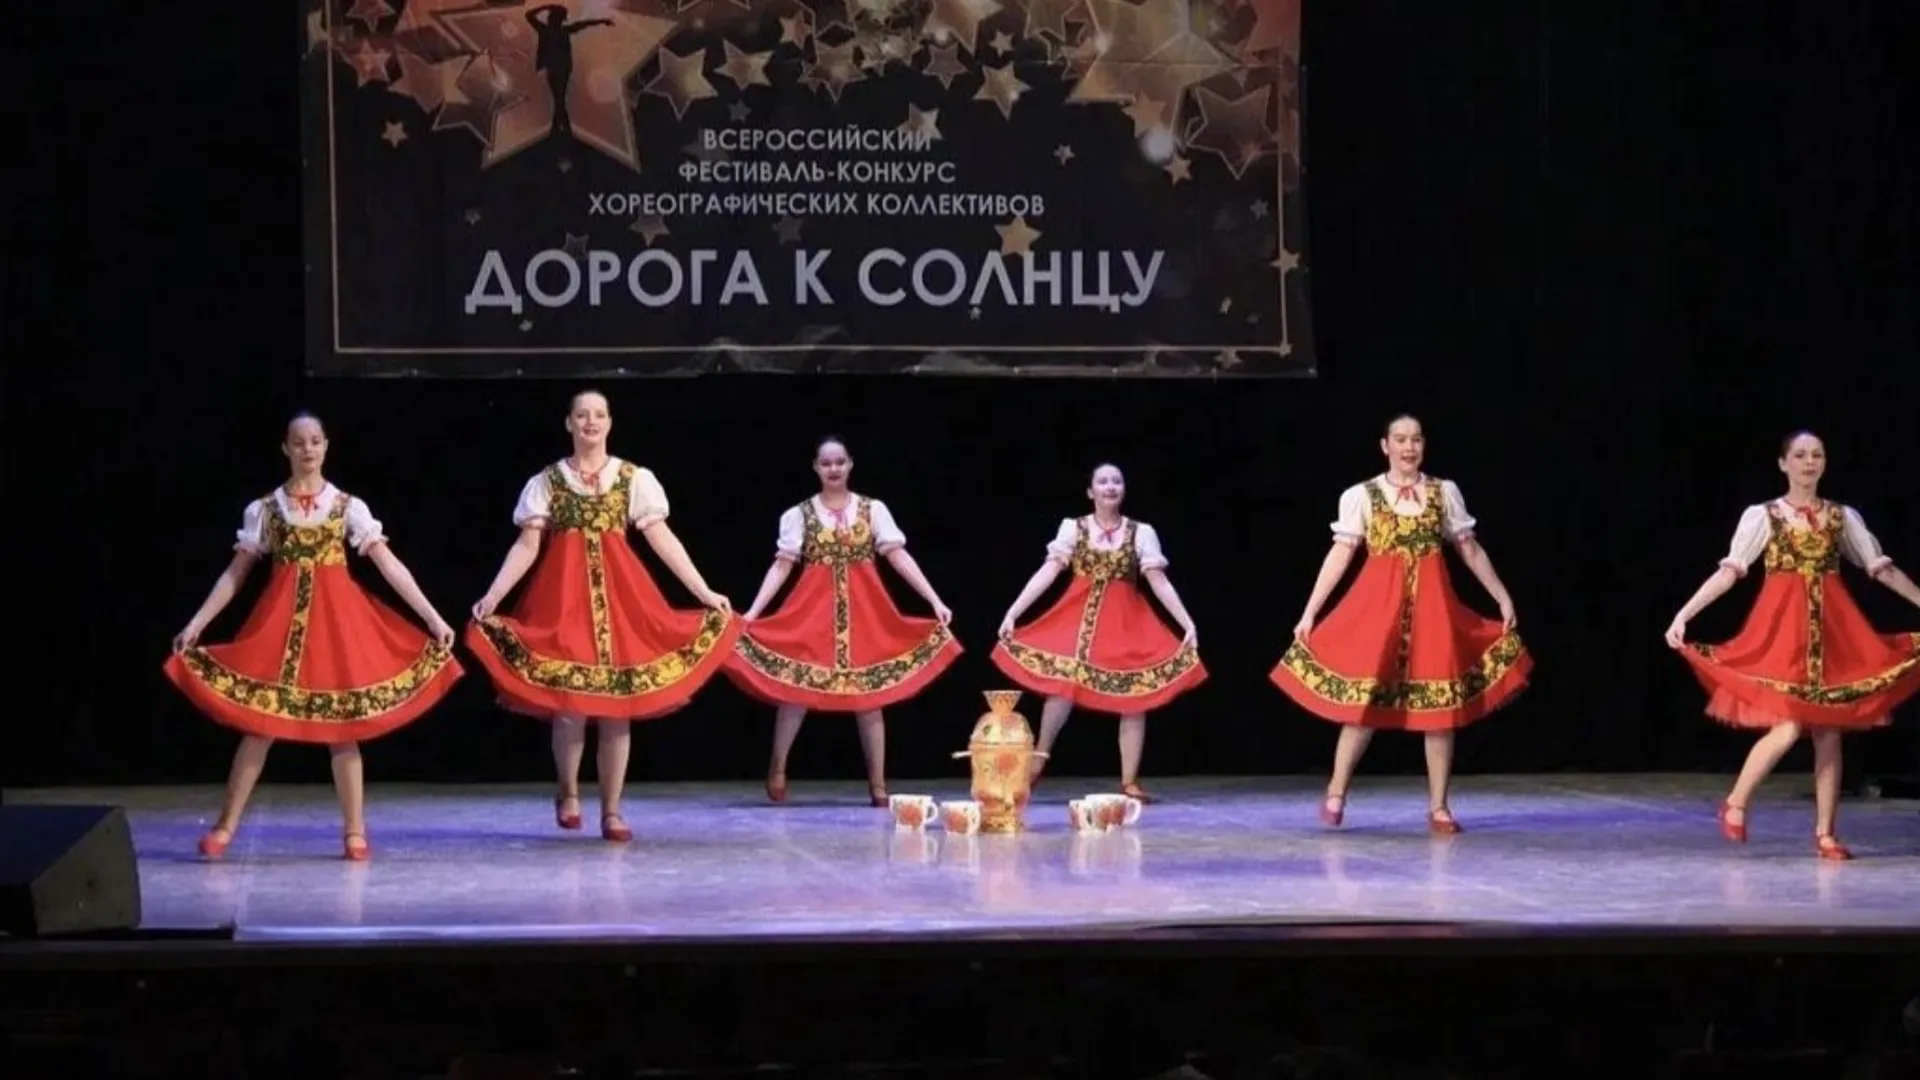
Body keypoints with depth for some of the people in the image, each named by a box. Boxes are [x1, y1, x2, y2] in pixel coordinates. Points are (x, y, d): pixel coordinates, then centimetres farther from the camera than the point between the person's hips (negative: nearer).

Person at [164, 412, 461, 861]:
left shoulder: (348, 507, 3)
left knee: (343, 723, -1)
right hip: (281, 619, 0)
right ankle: (225, 827, 2)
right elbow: (235, 573, 7)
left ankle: (355, 832, 4)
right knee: (259, 722, -3)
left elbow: (388, 564, 0)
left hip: (338, 619, 0)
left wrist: (432, 617, -5)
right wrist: (196, 623, 1)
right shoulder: (265, 509, 5)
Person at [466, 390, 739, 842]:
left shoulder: (635, 479, 8)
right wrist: (493, 595, -10)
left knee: (618, 704, -1)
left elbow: (663, 539, 5)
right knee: (568, 702, -9)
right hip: (564, 592, -1)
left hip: (620, 592, 1)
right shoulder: (547, 481, 7)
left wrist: (704, 592, -1)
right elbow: (527, 546, 2)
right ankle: (568, 794, 15)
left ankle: (612, 811, 6)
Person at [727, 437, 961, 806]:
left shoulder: (873, 510, 4)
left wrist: (935, 600, -8)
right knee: (795, 688, -5)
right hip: (815, 609, -1)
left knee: (869, 693, 1)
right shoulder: (800, 514, 2)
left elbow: (899, 557, 1)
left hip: (864, 610, 1)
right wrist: (752, 612, -9)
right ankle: (777, 772, 10)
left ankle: (877, 784, 6)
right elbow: (781, 566, -1)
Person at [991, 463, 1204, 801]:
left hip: (1127, 621, 1)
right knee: (1064, 684, -18)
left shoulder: (1141, 533, 4)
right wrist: (1012, 612, -10)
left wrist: (1187, 623, -8)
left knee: (1134, 697, -3)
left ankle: (1130, 780, 3)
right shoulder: (1072, 528, 3)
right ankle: (1038, 760, 1)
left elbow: (1159, 582, 1)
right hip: (1080, 618, -1)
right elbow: (1047, 573, -2)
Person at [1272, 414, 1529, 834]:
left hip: (1433, 606, 2)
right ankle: (1335, 795, 6)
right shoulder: (1361, 496, 3)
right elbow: (1340, 555, 1)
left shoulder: (1445, 492, 9)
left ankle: (1438, 807, 6)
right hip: (1378, 605, -2)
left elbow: (1471, 550, 14)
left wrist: (1503, 598, 11)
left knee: (1441, 706, 0)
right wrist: (1310, 611, -4)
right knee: (1364, 702, -7)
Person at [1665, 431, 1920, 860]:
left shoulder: (1843, 517, 10)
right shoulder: (1762, 515, 1)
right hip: (1783, 628, -3)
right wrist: (1684, 614, -13)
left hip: (1833, 630, 4)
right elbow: (1729, 572, -4)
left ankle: (1825, 833, 7)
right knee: (1787, 728, -15)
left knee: (1829, 733, 1)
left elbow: (1882, 569, 13)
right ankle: (1735, 804, 7)